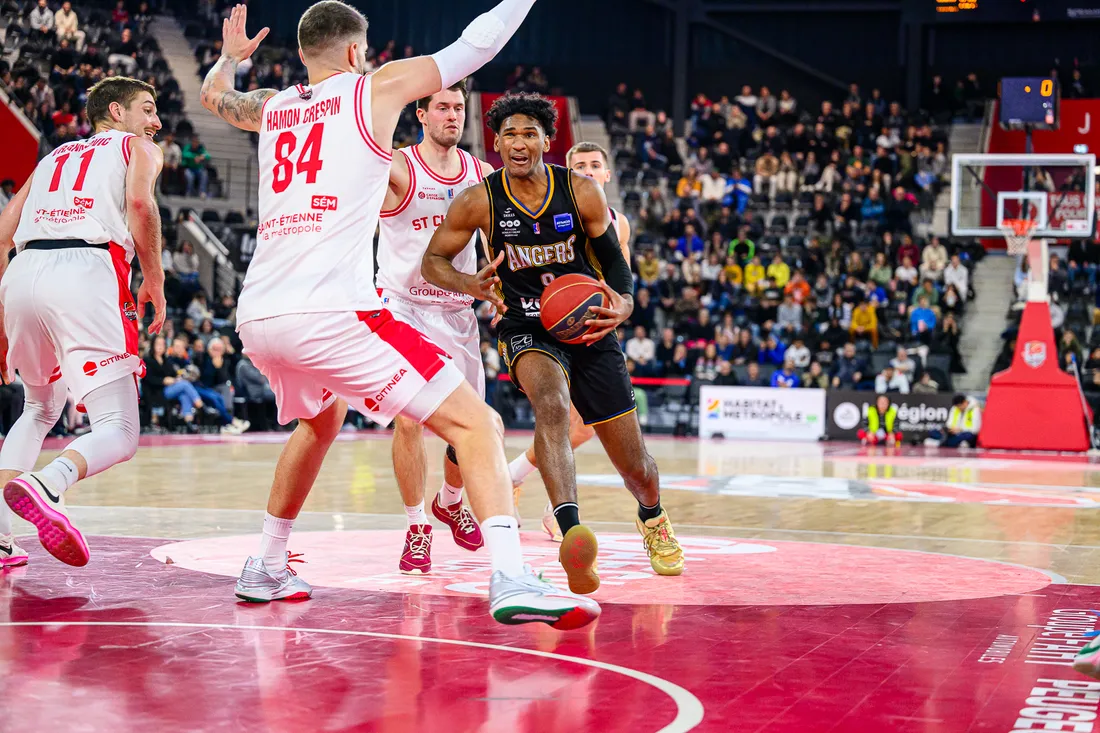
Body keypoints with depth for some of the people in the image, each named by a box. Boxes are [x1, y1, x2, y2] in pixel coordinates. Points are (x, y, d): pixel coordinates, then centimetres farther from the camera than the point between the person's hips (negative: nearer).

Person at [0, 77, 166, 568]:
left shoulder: (54, 157, 34)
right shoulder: (138, 148, 20)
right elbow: (141, 203, -4)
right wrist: (155, 282, 4)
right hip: (87, 274, -6)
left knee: (40, 409, 28)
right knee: (118, 433, -5)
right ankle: (46, 485, -37)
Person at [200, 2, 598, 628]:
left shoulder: (272, 107, 22)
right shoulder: (377, 88, 7)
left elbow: (212, 94, 44)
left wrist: (231, 57, 64)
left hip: (256, 319, 7)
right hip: (330, 312, -7)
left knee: (322, 418, 36)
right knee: (475, 422, -7)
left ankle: (267, 568, 40)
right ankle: (512, 580, -27)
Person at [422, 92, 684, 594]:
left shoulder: (583, 192, -10)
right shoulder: (479, 202, -11)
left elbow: (613, 257, 2)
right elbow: (432, 262, 0)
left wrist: (622, 306, -20)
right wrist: (475, 286, -21)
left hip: (589, 326, 2)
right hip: (527, 329, -2)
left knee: (635, 466, 6)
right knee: (551, 402, -38)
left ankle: (652, 517, 44)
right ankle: (571, 533, -53)